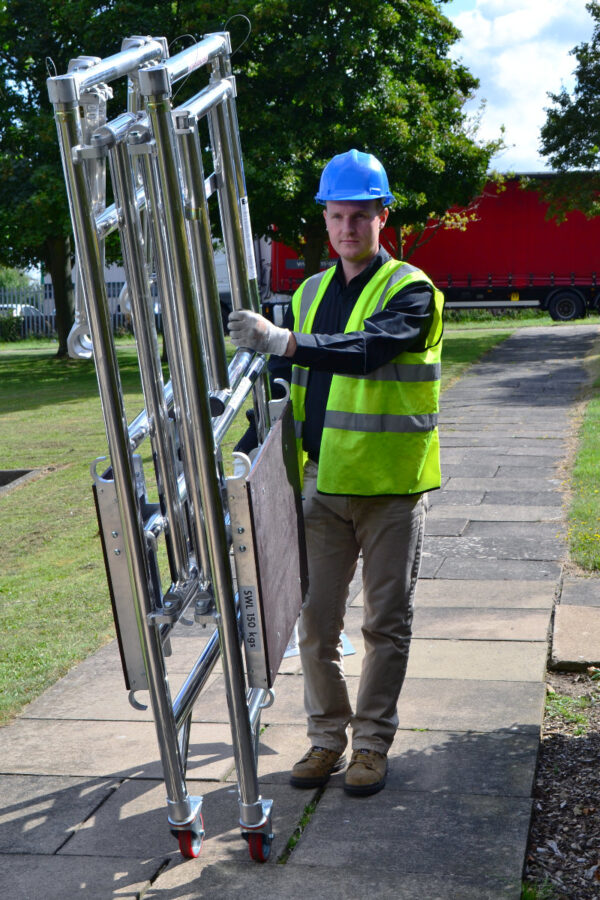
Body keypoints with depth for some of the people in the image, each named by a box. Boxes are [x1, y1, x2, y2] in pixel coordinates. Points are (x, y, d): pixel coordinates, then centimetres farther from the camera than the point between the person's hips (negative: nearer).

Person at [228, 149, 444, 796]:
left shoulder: (410, 290, -7)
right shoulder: (309, 294, 11)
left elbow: (370, 350, -27)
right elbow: (283, 382, 15)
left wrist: (285, 341, -39)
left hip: (389, 487, -4)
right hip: (322, 483, 5)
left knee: (385, 622, 6)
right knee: (315, 619, 8)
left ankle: (372, 742, 21)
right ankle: (327, 735, 24)